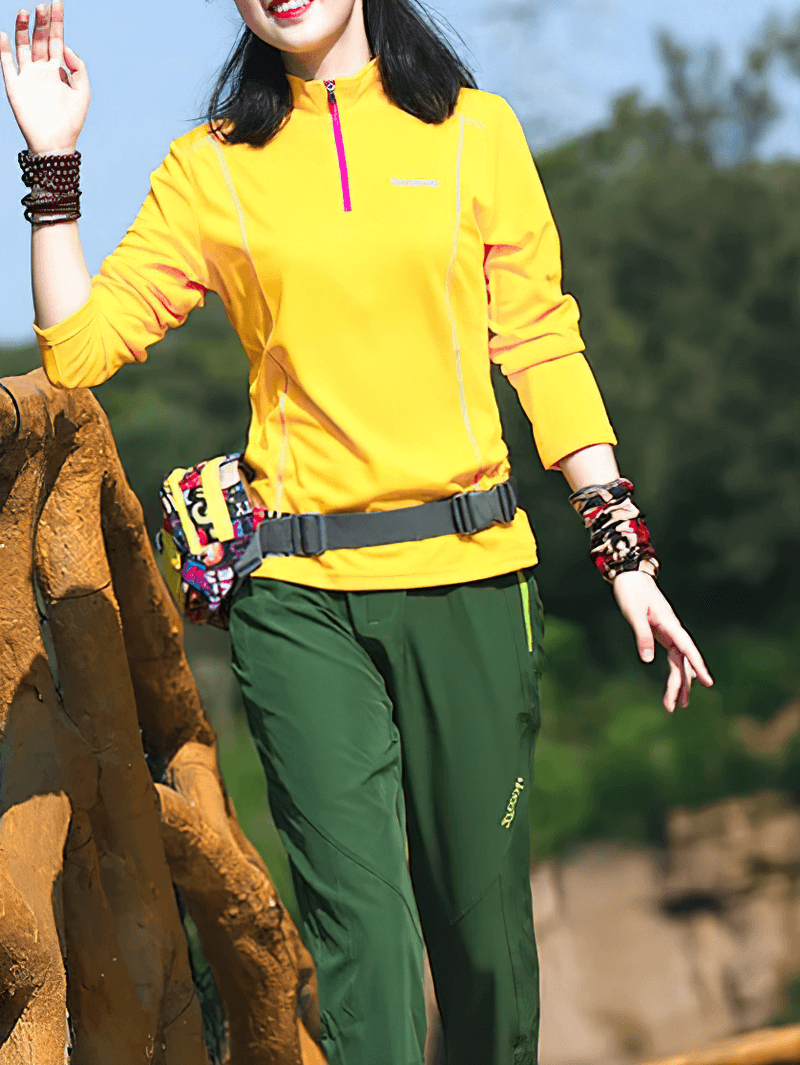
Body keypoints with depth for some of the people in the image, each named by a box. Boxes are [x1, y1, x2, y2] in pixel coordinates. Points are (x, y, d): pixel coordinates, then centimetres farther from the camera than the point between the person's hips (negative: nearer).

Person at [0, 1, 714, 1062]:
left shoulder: (473, 130, 7)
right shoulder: (213, 166, 7)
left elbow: (542, 348, 8)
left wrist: (624, 550, 4)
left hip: (469, 575, 0)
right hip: (297, 595, 0)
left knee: (482, 911, 5)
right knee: (358, 917, -6)